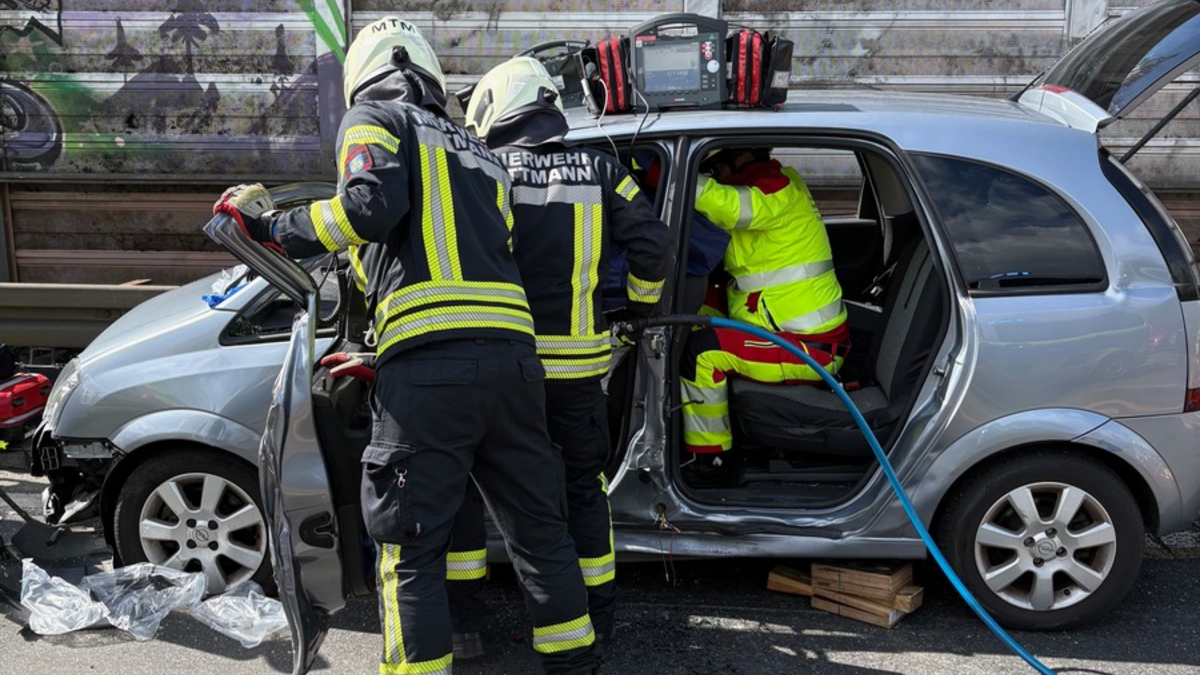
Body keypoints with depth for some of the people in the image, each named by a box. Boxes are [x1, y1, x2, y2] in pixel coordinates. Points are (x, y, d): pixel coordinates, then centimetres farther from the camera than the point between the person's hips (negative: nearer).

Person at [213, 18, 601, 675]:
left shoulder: (373, 118, 10)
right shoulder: (479, 153, 30)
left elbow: (372, 206, -11)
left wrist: (273, 225, 4)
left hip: (431, 364, -7)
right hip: (513, 355, 7)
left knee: (410, 541, 2)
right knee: (537, 524, 18)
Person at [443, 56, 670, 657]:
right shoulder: (600, 170, 6)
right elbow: (650, 242, 2)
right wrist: (640, 303, 19)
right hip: (577, 362, 3)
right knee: (584, 483, 18)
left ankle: (463, 622, 15)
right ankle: (599, 613, 24)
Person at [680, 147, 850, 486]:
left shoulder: (778, 190, -16)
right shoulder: (768, 185, 15)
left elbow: (725, 205, -36)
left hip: (810, 350, -10)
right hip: (803, 335, 10)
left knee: (700, 350, -19)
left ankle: (707, 461, -6)